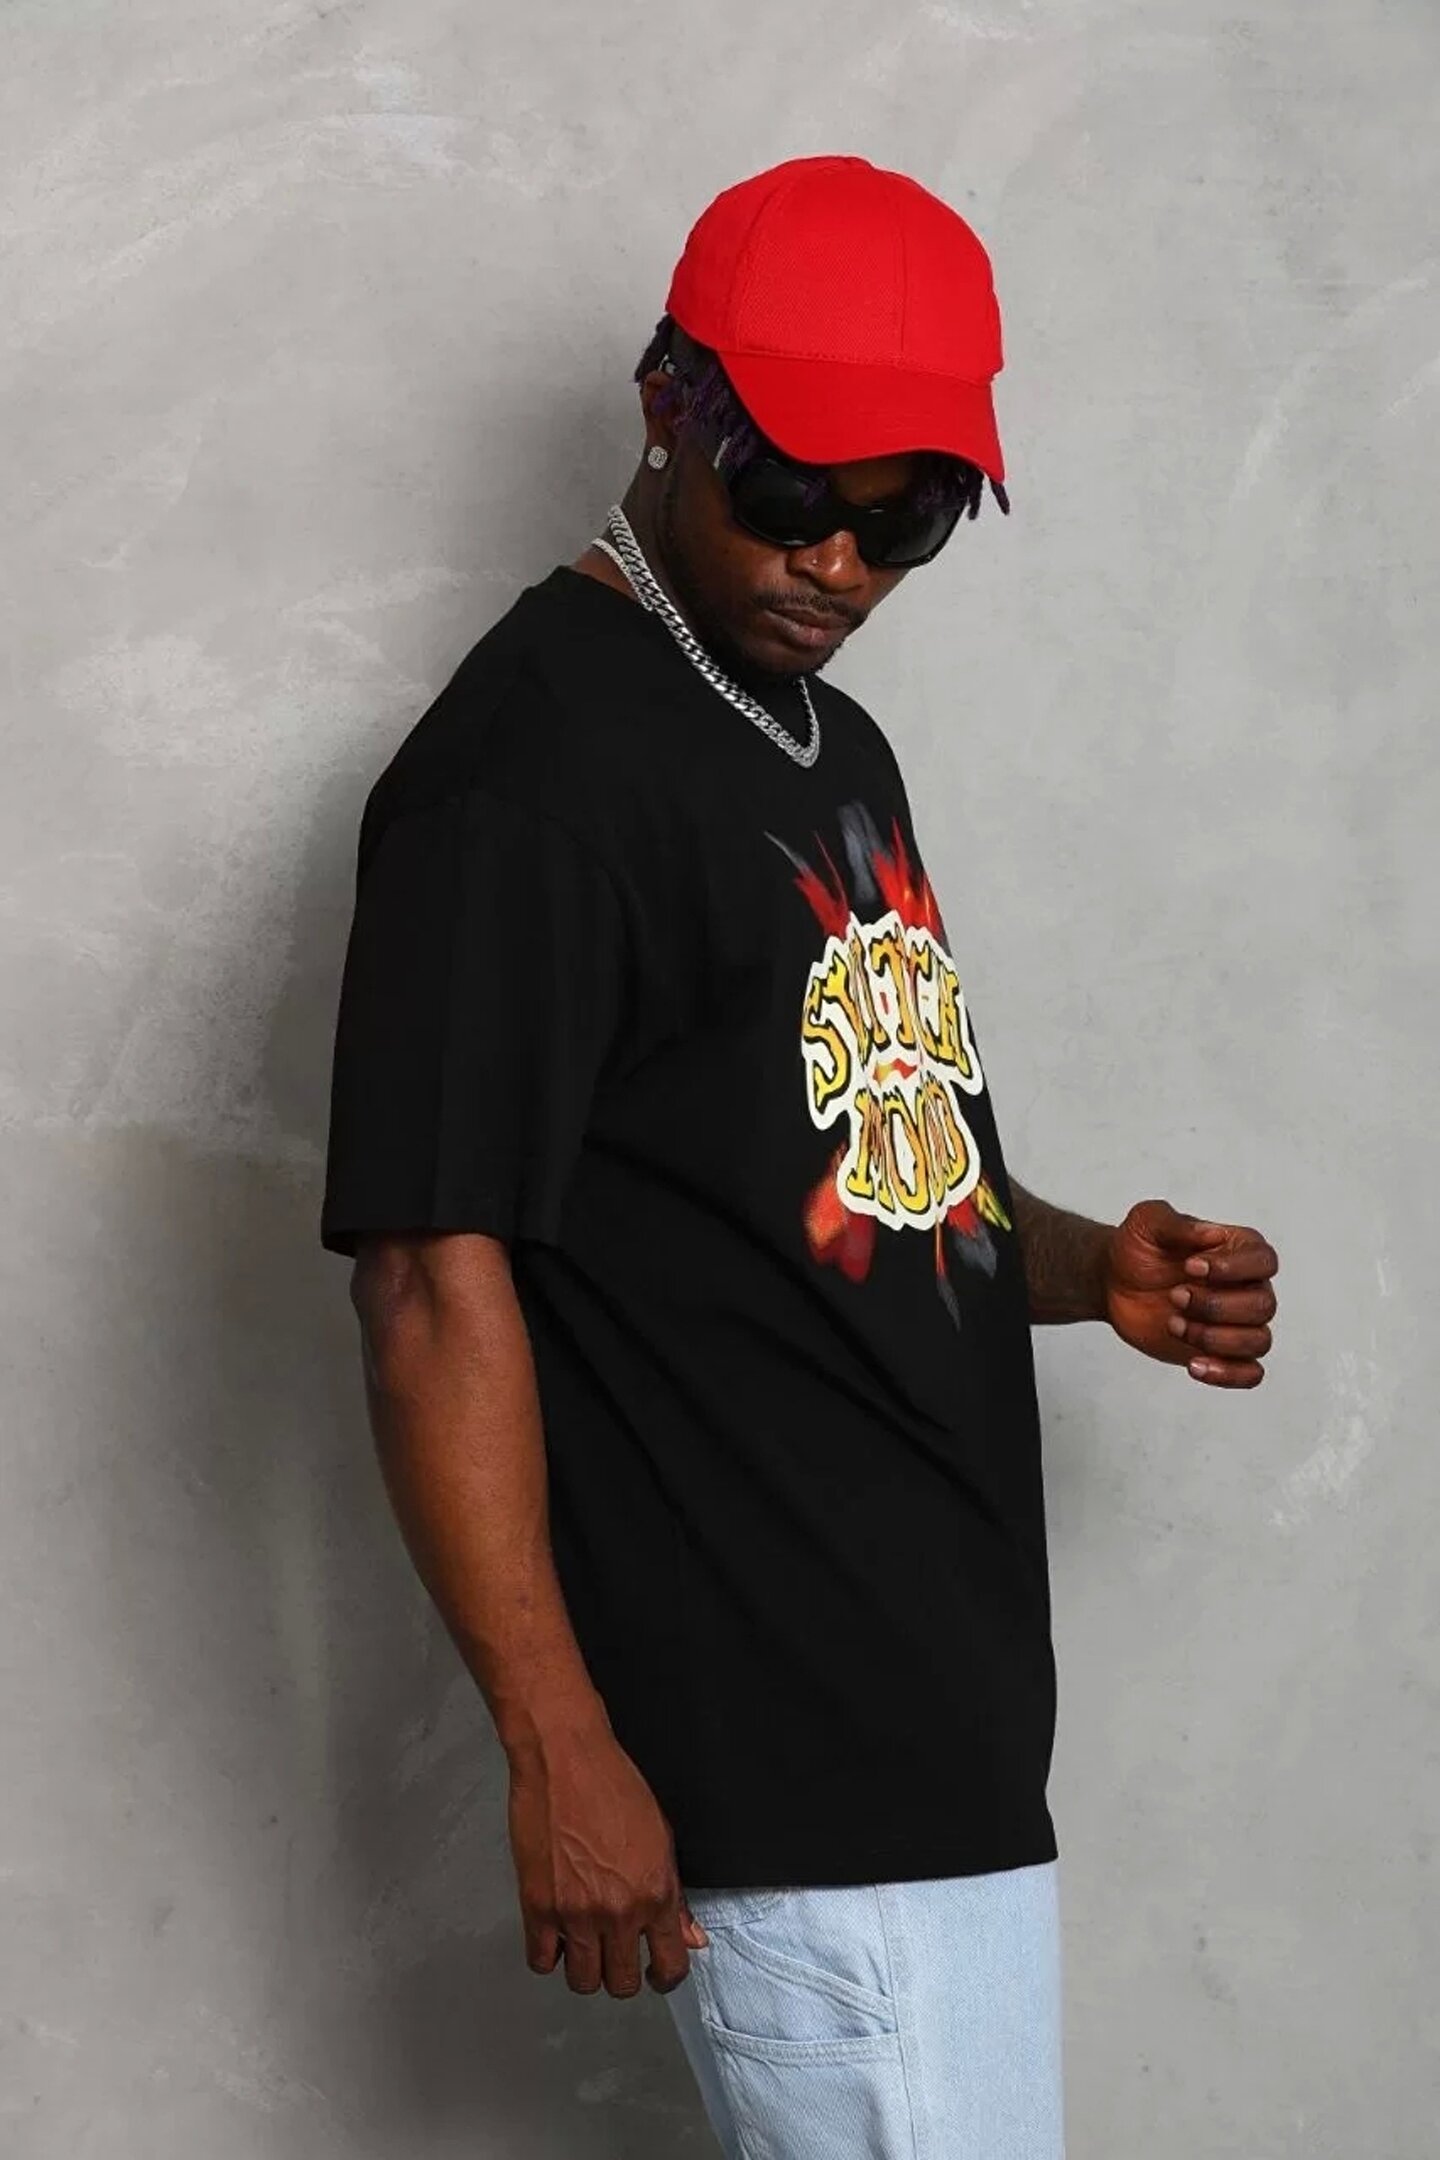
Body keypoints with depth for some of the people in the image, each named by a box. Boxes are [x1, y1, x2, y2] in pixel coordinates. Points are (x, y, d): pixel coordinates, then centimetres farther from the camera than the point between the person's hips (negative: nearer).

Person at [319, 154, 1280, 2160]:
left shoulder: (836, 750, 16)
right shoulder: (530, 765, -13)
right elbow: (437, 1278, -17)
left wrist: (1089, 1265, 6)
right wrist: (560, 1746, -21)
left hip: (953, 1723, 9)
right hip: (789, 1767, -9)